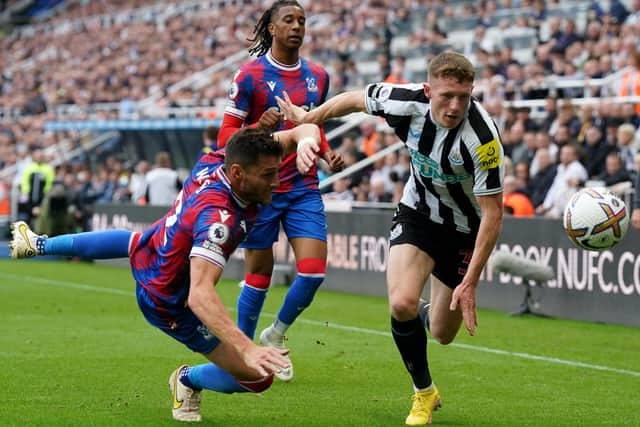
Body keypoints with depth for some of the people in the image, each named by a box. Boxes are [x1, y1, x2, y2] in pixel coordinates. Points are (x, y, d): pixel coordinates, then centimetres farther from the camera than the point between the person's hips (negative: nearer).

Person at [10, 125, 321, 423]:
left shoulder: (216, 159, -19)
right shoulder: (218, 216, -41)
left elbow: (299, 132, -9)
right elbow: (200, 294, -50)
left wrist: (306, 138, -34)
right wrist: (247, 349, -60)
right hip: (170, 305, -8)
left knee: (133, 240, 44)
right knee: (259, 377, -8)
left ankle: (37, 244, 63)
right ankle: (189, 380, 23)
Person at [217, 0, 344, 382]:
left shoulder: (318, 76, 9)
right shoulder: (251, 75, -7)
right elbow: (225, 136, -7)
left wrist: (327, 154, 4)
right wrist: (259, 128, -26)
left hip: (304, 188, 4)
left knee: (314, 271, -7)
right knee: (260, 274, 1)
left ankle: (277, 335, 18)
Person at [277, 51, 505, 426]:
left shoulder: (483, 138, -33)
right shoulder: (408, 103, -23)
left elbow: (493, 212, -28)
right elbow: (355, 99, -1)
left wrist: (470, 283, -29)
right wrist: (307, 119, 14)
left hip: (466, 230, -2)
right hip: (418, 212, 2)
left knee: (443, 334, 8)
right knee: (402, 304, -22)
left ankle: (430, 313, 48)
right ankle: (424, 392, 3)